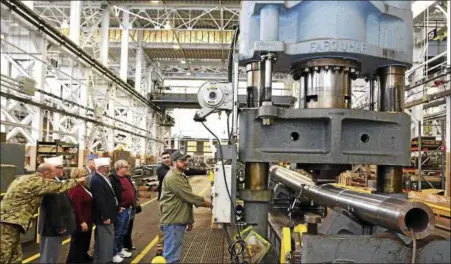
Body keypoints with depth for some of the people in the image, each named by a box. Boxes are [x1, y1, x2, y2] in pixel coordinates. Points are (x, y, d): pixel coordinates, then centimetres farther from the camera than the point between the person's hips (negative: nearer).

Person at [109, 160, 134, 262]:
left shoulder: (126, 178, 13)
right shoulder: (113, 179, -15)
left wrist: (132, 204, 17)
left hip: (127, 209, 9)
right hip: (120, 210, -9)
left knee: (123, 232, 19)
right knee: (117, 232, 1)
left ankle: (120, 250, 33)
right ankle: (114, 254, 11)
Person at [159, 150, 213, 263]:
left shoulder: (181, 176, 17)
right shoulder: (172, 178, -18)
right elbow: (190, 197, -20)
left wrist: (189, 219, 19)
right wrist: (210, 204, -11)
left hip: (179, 221, 10)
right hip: (173, 222, -10)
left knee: (174, 254, 17)